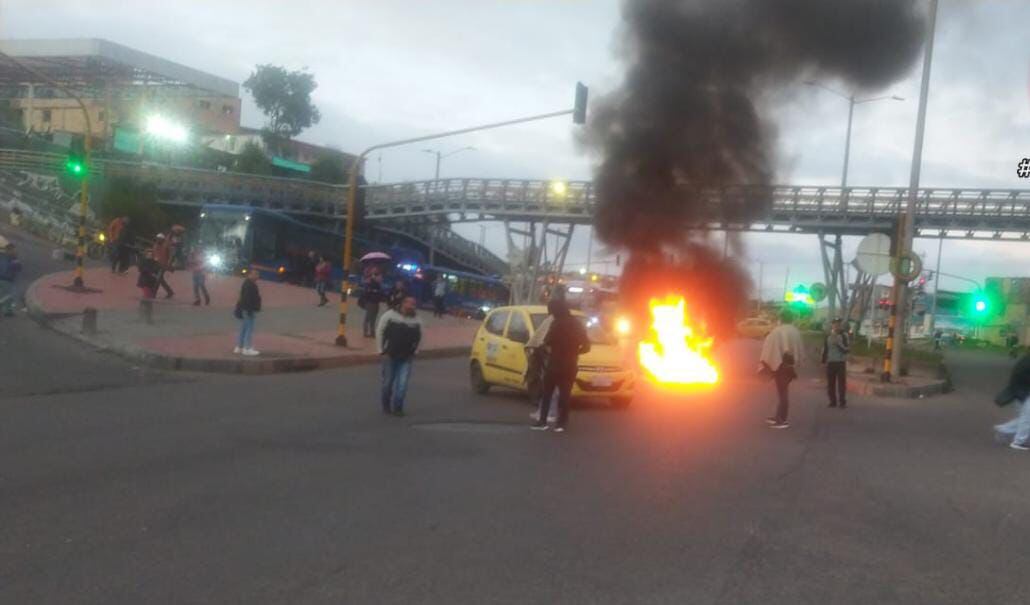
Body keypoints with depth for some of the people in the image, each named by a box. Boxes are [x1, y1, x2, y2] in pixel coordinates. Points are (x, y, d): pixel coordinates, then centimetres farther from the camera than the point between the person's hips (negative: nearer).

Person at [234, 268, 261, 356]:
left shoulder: (250, 284, 16)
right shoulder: (249, 285, -18)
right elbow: (247, 299, -24)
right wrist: (250, 311, -26)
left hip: (247, 310, 11)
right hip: (248, 310, -11)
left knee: (244, 329, 15)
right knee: (249, 329, -8)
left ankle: (239, 348, 21)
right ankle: (247, 349, -5)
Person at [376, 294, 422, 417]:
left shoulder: (416, 320, 0)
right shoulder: (390, 315, -7)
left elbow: (419, 338, 13)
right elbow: (379, 331, -2)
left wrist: (414, 352, 6)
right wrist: (382, 350, -2)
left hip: (406, 358, 1)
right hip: (390, 356, -1)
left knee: (402, 384, -7)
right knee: (388, 383, 9)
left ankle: (397, 407, 6)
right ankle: (386, 406, 28)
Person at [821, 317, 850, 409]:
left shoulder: (844, 335, -2)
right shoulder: (828, 336, 8)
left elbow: (847, 349, -8)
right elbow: (824, 349, 13)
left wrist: (838, 344, -19)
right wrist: (823, 361, 9)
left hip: (841, 362, -3)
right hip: (830, 362, 3)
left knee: (841, 383, -2)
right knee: (830, 383, 5)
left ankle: (843, 402, 4)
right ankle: (833, 401, 14)